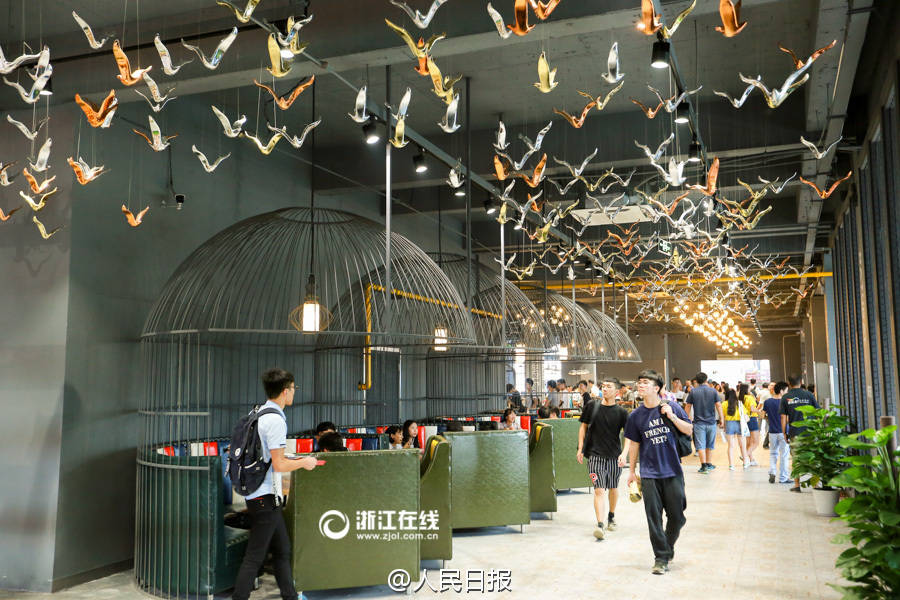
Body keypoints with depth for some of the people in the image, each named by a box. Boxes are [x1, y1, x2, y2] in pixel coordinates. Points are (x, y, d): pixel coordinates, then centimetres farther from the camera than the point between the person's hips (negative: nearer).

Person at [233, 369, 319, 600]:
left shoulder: (260, 413, 10)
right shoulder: (276, 420, -19)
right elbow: (279, 465, -20)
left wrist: (293, 460, 20)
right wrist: (304, 463, -5)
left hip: (263, 496, 10)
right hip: (265, 496, -10)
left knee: (282, 550, 18)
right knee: (254, 557, -2)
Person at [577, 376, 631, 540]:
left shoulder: (621, 412, -3)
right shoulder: (591, 405, 0)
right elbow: (584, 426, 9)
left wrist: (624, 454, -21)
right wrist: (580, 448, 5)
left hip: (614, 456, 1)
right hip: (595, 454, -1)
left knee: (613, 488, 15)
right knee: (599, 490, -11)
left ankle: (611, 517, 39)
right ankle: (600, 525, -15)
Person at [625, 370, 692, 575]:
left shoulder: (672, 407, -2)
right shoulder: (635, 415, 1)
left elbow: (689, 431, 2)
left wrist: (672, 417, -14)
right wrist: (631, 470, 12)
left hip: (673, 471, 0)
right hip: (649, 473, 1)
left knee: (677, 516, 7)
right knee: (654, 517, 0)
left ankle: (668, 547, 32)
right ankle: (661, 557, 12)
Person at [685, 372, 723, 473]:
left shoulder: (693, 392, -2)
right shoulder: (713, 391, -1)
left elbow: (688, 406, 2)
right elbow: (718, 405, -1)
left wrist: (688, 418, 13)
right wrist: (721, 418, 9)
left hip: (699, 422, -2)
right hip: (711, 421, 2)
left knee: (701, 445, -1)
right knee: (710, 445, 15)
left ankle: (704, 466, -6)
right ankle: (709, 464, 21)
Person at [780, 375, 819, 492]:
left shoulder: (785, 398, 0)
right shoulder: (808, 395, 2)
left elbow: (783, 417, 0)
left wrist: (784, 433, 7)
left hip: (794, 433, -1)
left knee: (796, 458, 6)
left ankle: (797, 485, 7)